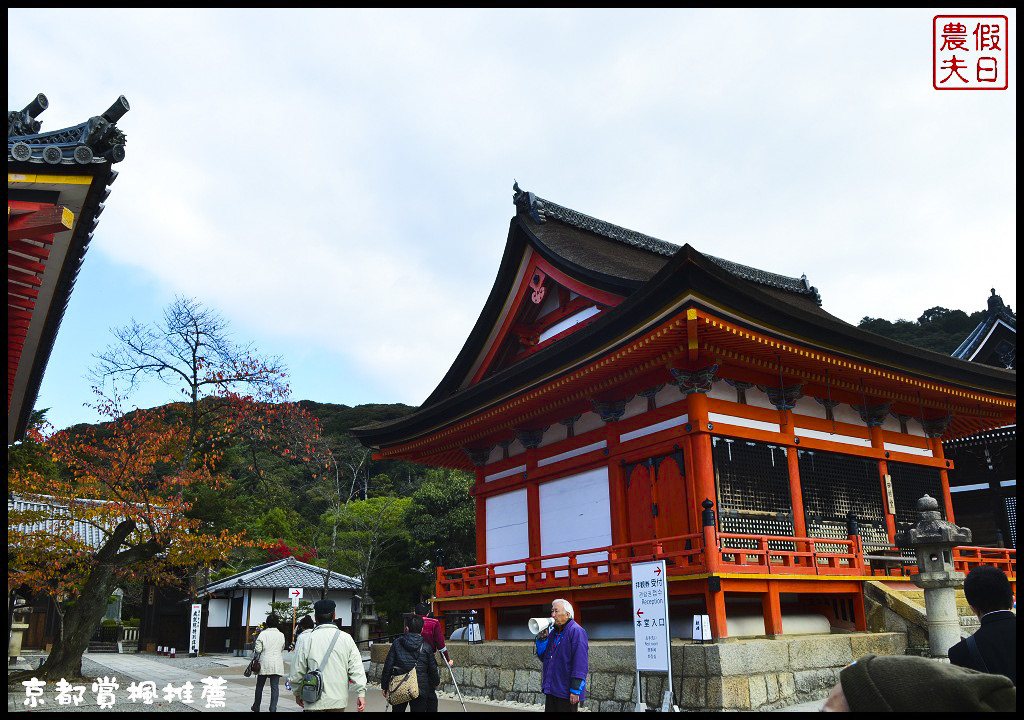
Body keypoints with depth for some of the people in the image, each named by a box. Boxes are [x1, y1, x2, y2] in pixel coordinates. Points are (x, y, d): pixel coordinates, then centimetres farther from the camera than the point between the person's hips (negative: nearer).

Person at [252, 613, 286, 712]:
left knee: (259, 686, 15)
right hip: (277, 665, 1)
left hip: (264, 664, -1)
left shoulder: (263, 634, -7)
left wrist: (254, 648, 12)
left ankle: (256, 707, 28)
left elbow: (258, 650, -8)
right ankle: (273, 709, -4)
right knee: (275, 687, 2)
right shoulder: (281, 635, 2)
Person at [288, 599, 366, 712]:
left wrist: (297, 694, 16)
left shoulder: (306, 639, -5)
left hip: (315, 702, -2)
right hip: (339, 700, 2)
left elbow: (297, 671, 1)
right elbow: (356, 668, -3)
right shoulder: (346, 638, 0)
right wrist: (361, 693, -1)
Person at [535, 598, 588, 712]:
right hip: (551, 690, 8)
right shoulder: (553, 632, 14)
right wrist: (542, 638, -1)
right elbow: (543, 657, 14)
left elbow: (580, 663, -18)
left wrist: (575, 690, -21)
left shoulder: (576, 631, -12)